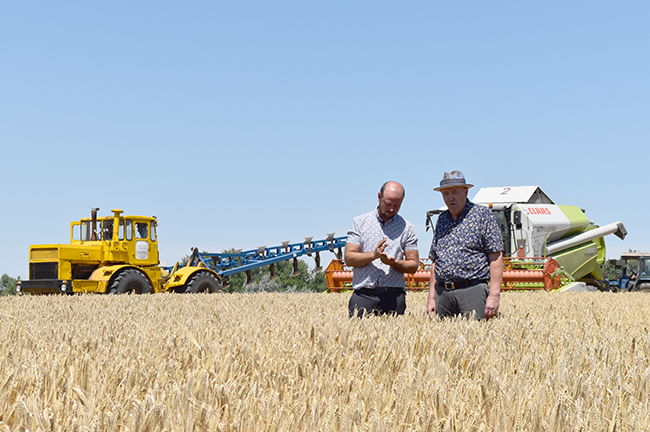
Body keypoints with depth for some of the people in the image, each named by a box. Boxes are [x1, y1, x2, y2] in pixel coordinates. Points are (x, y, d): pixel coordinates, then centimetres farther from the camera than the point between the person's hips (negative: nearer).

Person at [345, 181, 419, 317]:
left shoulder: (407, 228, 11)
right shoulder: (359, 222, 9)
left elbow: (413, 265, 9)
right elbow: (349, 258, 1)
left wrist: (393, 263, -11)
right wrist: (373, 255, -15)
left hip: (393, 297, 1)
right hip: (363, 295, -1)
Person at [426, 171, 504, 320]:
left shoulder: (483, 215, 1)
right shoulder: (441, 220, 17)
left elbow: (496, 257, -6)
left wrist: (494, 295, -13)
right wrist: (431, 297, 12)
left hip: (472, 291, -5)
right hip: (442, 293, 5)